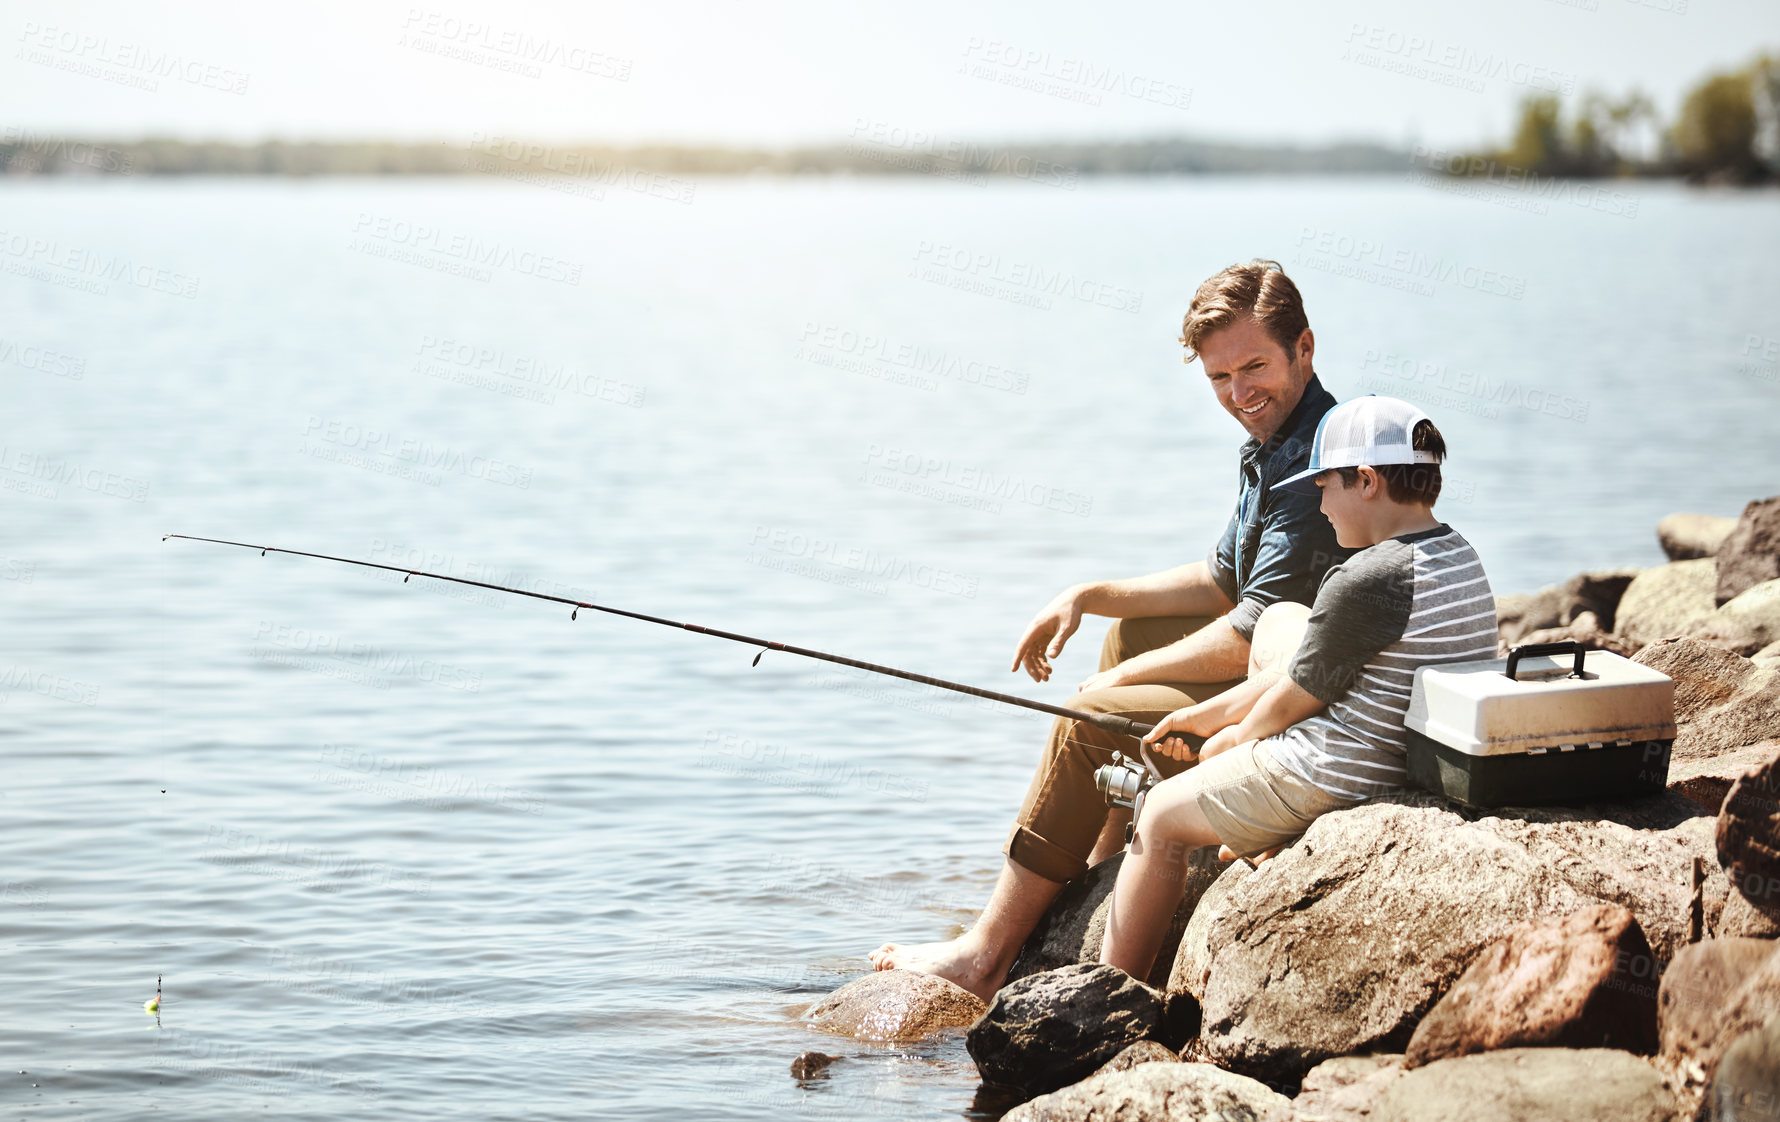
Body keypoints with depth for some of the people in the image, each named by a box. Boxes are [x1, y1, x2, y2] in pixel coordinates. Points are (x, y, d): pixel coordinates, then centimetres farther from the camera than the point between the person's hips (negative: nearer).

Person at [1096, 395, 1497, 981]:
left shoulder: (1365, 582, -27)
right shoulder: (1458, 555, 4)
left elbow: (1289, 702, -15)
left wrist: (1232, 739, 8)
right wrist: (1210, 716, 15)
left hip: (1335, 779, -9)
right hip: (1425, 763, 9)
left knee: (1161, 814, 12)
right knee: (1279, 623, 25)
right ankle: (1262, 838, 30)